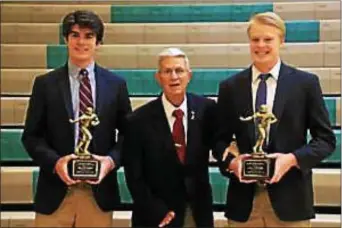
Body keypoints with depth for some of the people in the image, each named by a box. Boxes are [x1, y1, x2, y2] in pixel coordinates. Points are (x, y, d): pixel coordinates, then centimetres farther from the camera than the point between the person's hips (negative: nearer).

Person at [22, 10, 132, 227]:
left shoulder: (116, 84, 4)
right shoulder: (45, 84, 2)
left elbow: (128, 134, 6)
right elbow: (31, 136, 2)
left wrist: (112, 160, -12)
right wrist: (55, 161, -15)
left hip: (99, 192, 1)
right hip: (55, 191, 0)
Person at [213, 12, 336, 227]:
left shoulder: (306, 82, 0)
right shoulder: (230, 87, 5)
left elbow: (326, 138, 1)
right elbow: (220, 139, 9)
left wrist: (293, 159, -15)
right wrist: (231, 161, -12)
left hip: (290, 198, -1)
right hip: (243, 199, 2)